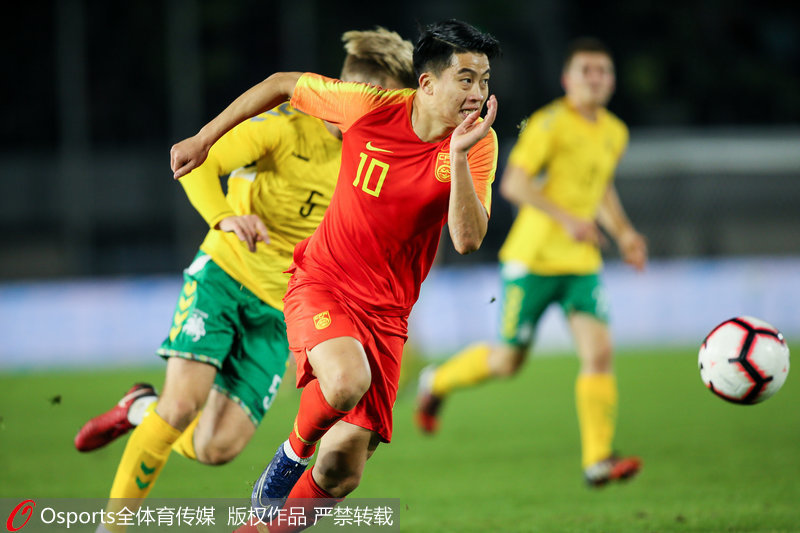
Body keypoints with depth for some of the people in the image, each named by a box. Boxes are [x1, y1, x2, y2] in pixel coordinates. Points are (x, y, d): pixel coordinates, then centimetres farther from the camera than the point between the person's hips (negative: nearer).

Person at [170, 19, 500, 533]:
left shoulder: (479, 144, -10)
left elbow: (468, 240, -20)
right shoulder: (371, 106, -13)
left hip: (386, 312, 3)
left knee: (341, 474, -2)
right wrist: (204, 139, 7)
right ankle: (293, 454, -3)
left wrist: (459, 156, -32)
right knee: (347, 381, -35)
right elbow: (283, 84, 3)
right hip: (322, 282, -3)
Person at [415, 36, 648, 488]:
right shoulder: (550, 124, -13)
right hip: (533, 258, -5)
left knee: (599, 352, -12)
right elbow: (513, 183, -18)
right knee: (507, 361, 4)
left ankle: (598, 460, -12)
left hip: (582, 262, 5)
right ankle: (438, 382, 33)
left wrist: (623, 233, 12)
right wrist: (567, 219, -27)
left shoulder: (615, 133, 9)